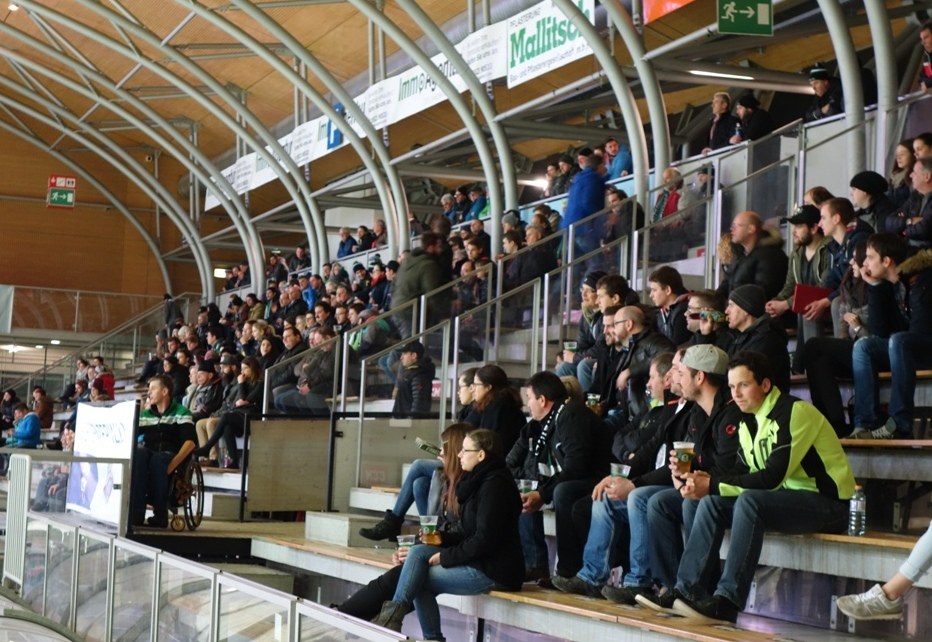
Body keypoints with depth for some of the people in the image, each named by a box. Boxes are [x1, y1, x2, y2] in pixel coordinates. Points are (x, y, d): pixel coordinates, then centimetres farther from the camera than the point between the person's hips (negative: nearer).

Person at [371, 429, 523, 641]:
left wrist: (446, 557, -13)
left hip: (494, 570, -9)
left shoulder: (495, 485, -16)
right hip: (478, 560, 9)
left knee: (418, 578, -11)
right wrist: (441, 539, 4)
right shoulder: (479, 480, 14)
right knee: (417, 552, -3)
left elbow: (484, 540, -21)